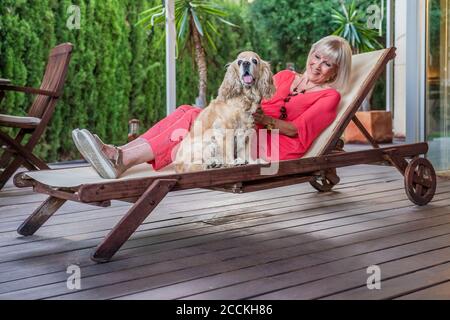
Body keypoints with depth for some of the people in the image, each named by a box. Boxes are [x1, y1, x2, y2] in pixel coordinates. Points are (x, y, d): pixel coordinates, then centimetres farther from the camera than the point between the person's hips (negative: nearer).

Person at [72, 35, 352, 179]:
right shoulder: (285, 76, 27)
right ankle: (117, 153, -36)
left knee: (196, 119, -27)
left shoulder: (329, 96, 10)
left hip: (276, 146, -6)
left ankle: (123, 160, -40)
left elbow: (296, 129, -4)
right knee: (189, 112, -20)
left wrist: (265, 120, -21)